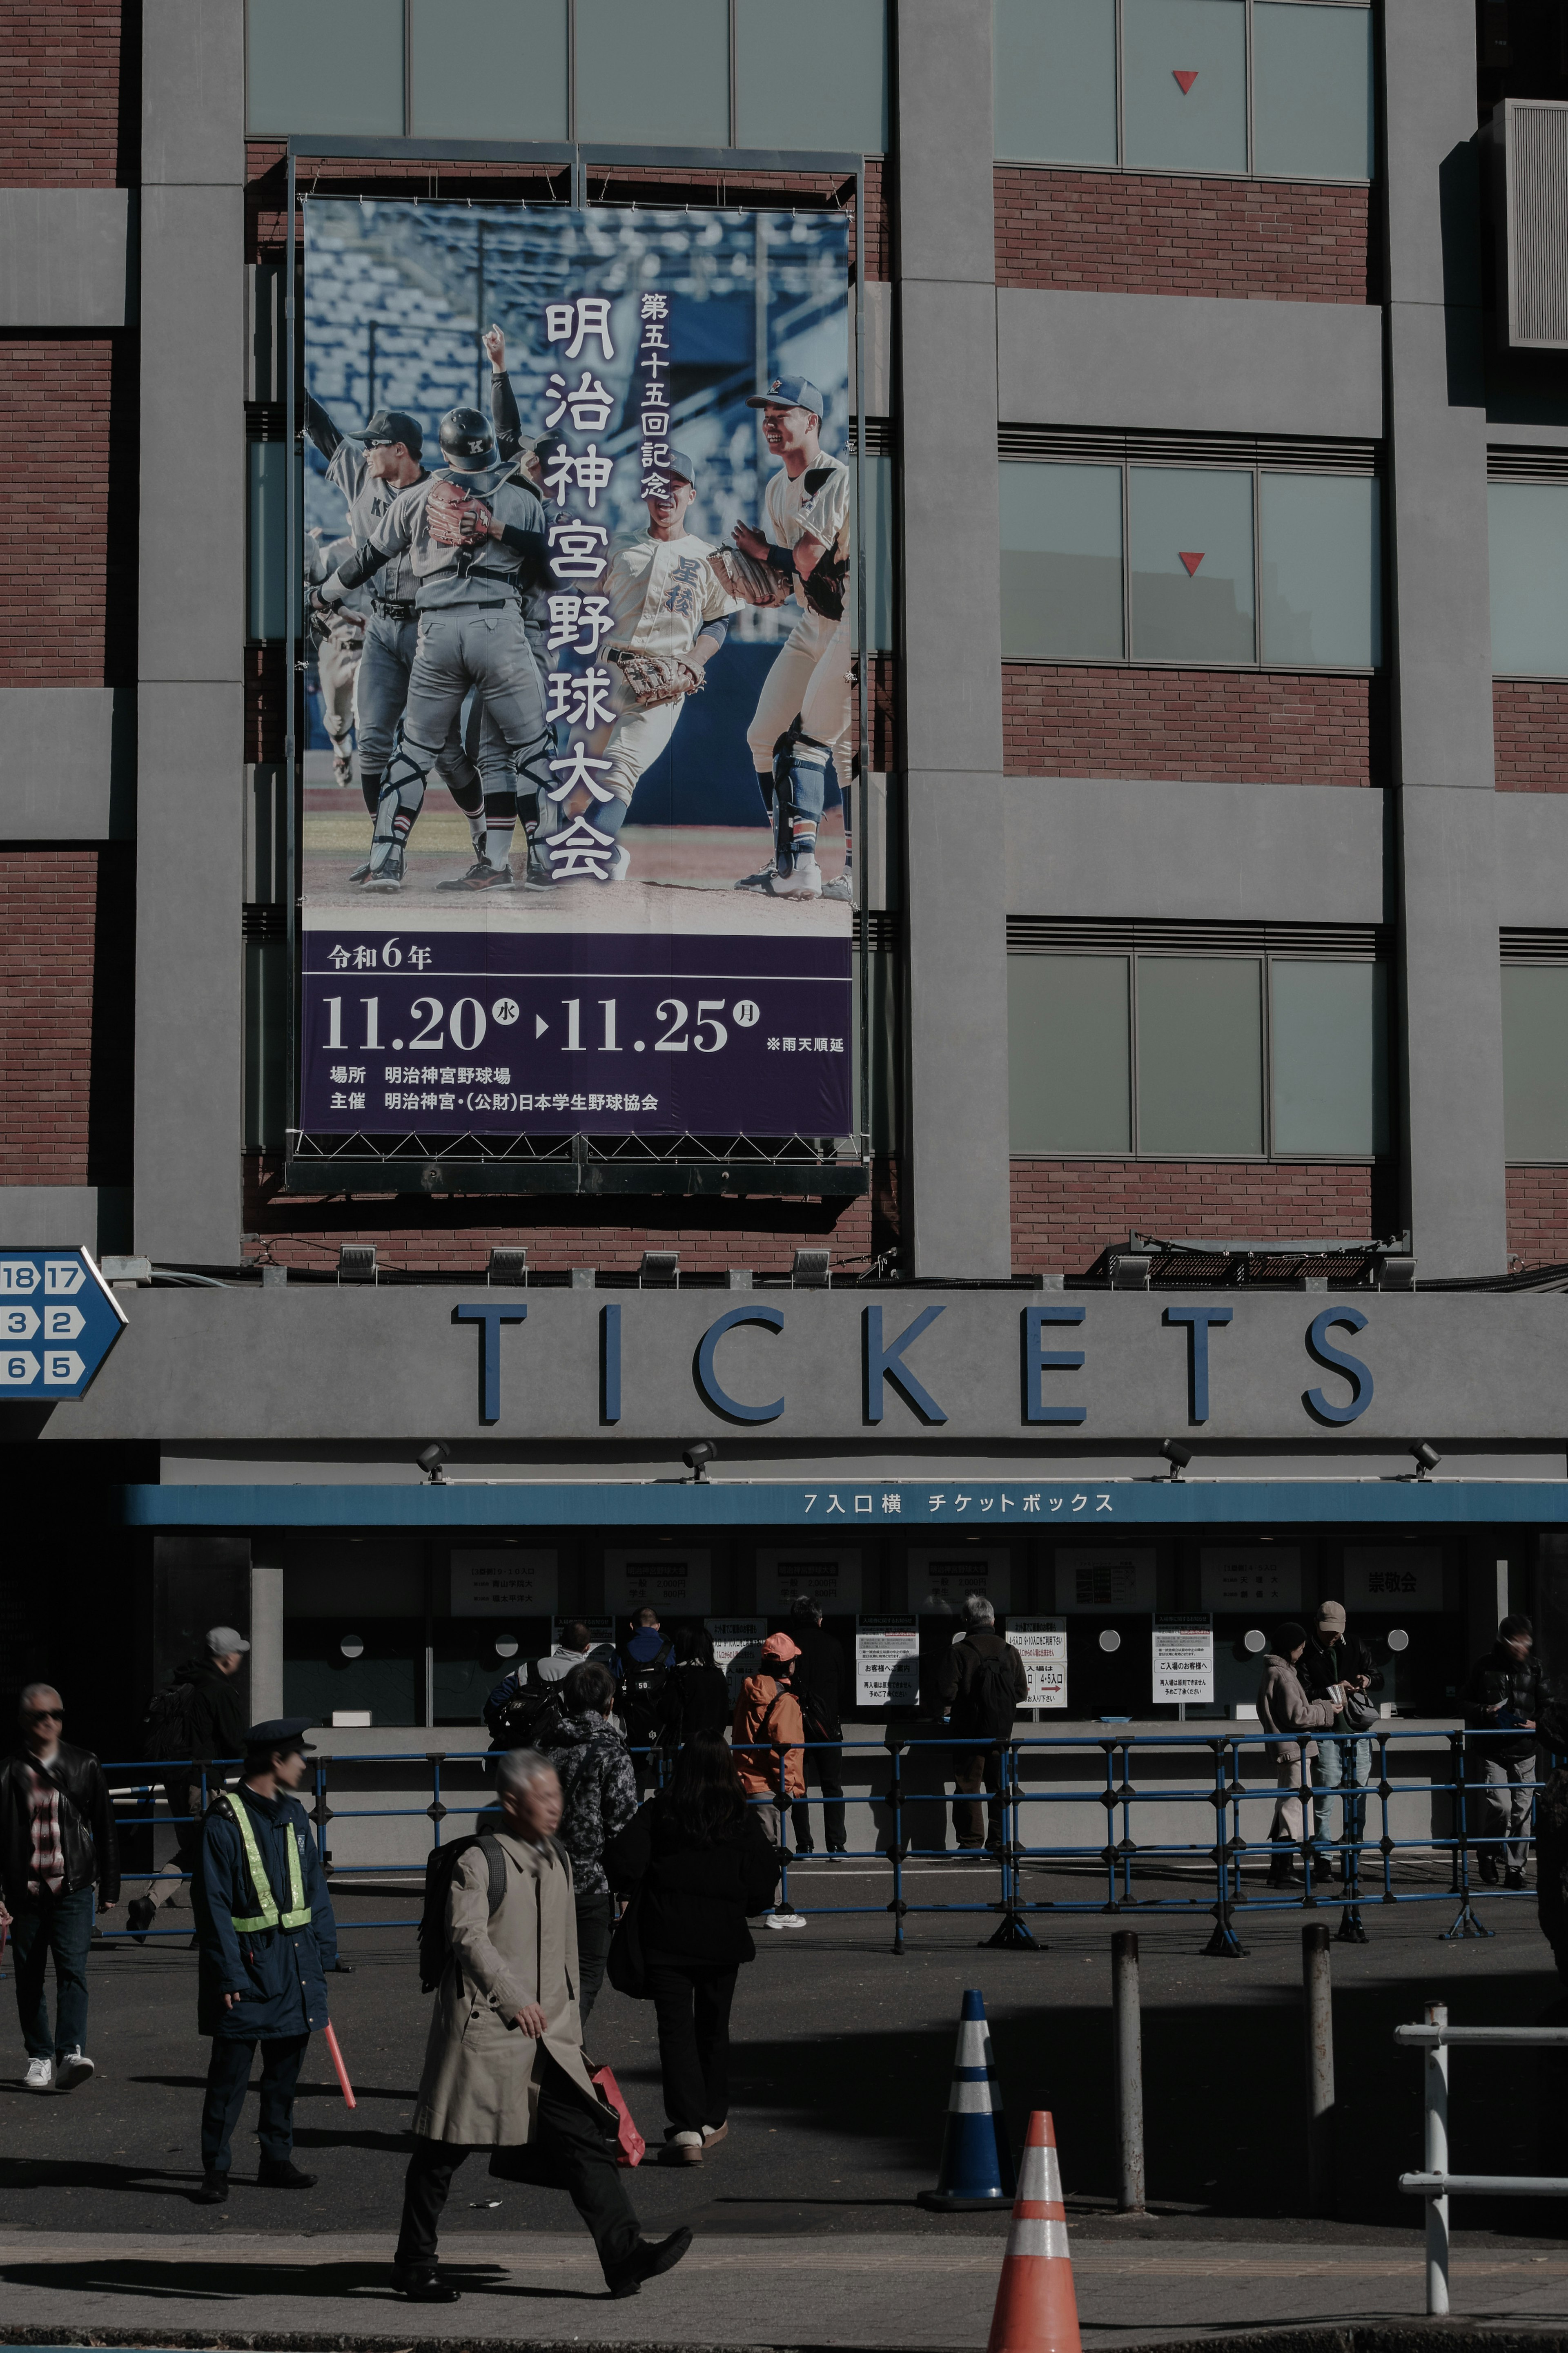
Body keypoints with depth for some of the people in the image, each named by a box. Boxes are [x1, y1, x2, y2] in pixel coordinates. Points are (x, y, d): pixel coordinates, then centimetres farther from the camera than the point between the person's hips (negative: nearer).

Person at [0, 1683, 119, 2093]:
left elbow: (105, 1830, 12)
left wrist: (110, 1887, 12)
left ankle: (71, 2054, -24)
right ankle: (40, 2058, 20)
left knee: (73, 1969, -15)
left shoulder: (84, 1766, 5)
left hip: (73, 1890, 0)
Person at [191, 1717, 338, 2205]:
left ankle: (277, 2161, 23)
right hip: (248, 1963, -7)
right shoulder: (225, 1820, -13)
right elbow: (213, 1904, -13)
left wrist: (323, 1953, 10)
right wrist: (228, 1975, -16)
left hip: (297, 1962, 7)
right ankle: (215, 2172, 4)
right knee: (230, 2074, -2)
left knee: (285, 2072, 13)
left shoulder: (293, 1815, 10)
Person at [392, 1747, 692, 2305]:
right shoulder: (478, 1862, -8)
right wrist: (515, 2000, -24)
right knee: (443, 2152, 3)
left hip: (548, 2035, 7)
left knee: (584, 2140, -4)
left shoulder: (558, 1861, 15)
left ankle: (625, 2256, -9)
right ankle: (414, 2264, 14)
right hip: (482, 2030, -7)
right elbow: (469, 1936, -19)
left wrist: (570, 2026, 23)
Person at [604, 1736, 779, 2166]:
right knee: (713, 2029, 18)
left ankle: (687, 2133, -13)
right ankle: (712, 2122, 30)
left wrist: (631, 1890, 9)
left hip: (666, 1936, -2)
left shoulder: (658, 1812, -3)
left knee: (675, 2030, -2)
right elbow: (764, 1881, -2)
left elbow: (622, 1862, -11)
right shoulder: (745, 1819, 0)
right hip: (723, 1937, 2)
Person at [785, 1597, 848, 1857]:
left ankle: (805, 1845, 1)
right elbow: (841, 1685, 8)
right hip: (827, 1724, 0)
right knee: (832, 1787, 5)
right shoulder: (831, 1645, -1)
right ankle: (835, 1845, -3)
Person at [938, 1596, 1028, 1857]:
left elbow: (946, 1692, -13)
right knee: (999, 1787, 11)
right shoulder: (1009, 1652, 1)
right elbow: (1022, 1692, 5)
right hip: (1001, 1732, 3)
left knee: (967, 1787, 2)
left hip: (969, 1730, -3)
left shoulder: (959, 1652, -10)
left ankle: (971, 1843, -1)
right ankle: (999, 1842, 11)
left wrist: (954, 1705, 10)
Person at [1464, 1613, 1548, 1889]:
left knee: (1521, 1811, 1)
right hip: (1492, 1750, -2)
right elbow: (1466, 1704, 6)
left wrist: (1537, 1724, -9)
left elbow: (1546, 1706, 11)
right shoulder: (1485, 1667, 1)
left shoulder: (1535, 1669, 6)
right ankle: (1488, 1854, 10)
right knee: (1500, 1806, -15)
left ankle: (1515, 1868, 11)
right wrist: (1484, 1712, -14)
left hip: (1524, 1752, 2)